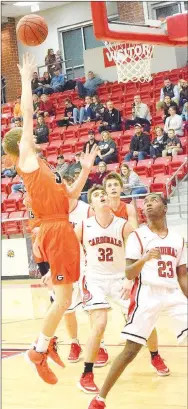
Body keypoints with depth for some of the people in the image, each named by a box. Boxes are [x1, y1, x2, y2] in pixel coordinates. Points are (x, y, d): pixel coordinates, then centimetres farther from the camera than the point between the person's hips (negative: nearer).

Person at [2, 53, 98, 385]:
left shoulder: (39, 168, 22)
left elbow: (70, 195, 27)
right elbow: (28, 114, -5)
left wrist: (86, 169, 18)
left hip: (62, 230, 9)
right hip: (55, 232, -9)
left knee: (63, 297, 14)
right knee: (63, 299, -7)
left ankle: (45, 343, 25)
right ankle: (39, 351, 2)